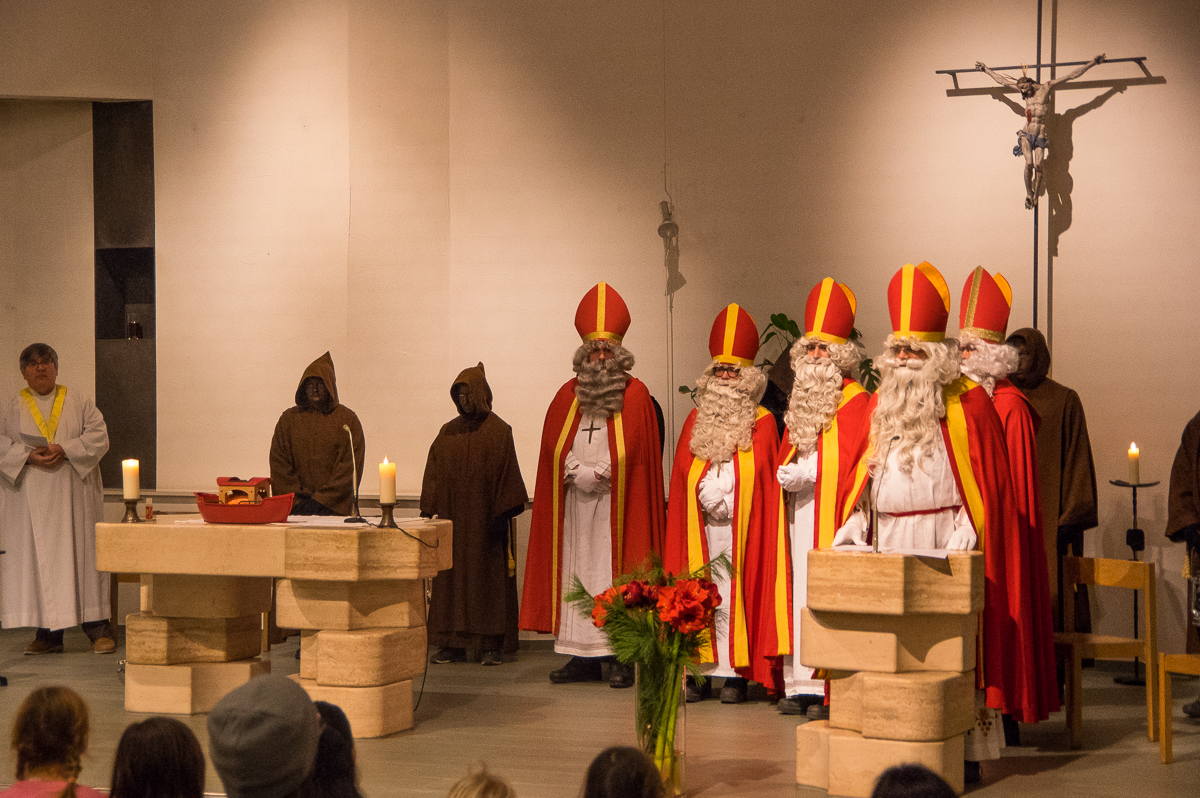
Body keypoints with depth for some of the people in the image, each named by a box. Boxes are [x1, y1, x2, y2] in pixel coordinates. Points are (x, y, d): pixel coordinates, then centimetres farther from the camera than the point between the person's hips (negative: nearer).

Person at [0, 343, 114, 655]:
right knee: (39, 558, -2)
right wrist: (28, 456, -15)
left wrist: (64, 450, -16)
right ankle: (49, 633, 1)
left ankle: (98, 629, -2)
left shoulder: (79, 402, 8)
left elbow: (99, 436, -1)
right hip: (32, 498, 1)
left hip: (74, 496, -1)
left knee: (84, 555, -4)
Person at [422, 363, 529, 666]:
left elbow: (507, 474, -5)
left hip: (485, 519, -4)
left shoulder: (499, 431, -1)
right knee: (451, 579, 2)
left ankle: (491, 645, 1)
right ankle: (453, 645, 6)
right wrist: (431, 511, 1)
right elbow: (434, 475, 10)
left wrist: (502, 513, -13)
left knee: (488, 578, -2)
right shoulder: (448, 432, 11)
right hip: (453, 518, 4)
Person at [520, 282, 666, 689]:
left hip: (617, 504, -4)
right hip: (575, 506, 4)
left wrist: (596, 474, -11)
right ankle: (585, 658, 7)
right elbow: (555, 448, 7)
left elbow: (634, 452, -6)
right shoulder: (568, 396, 13)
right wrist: (579, 473, -7)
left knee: (617, 572, -5)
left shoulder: (636, 396, 2)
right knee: (578, 573, 3)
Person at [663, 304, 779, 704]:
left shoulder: (762, 424, 4)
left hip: (740, 529, -3)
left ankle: (736, 673, -1)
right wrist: (709, 499, -5)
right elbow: (683, 478, 10)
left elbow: (764, 482, -2)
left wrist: (728, 503, -10)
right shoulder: (696, 421, 14)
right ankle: (700, 670, 1)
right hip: (699, 530, 3)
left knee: (736, 593, -4)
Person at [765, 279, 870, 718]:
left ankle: (829, 687, -7)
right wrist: (785, 472, 2)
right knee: (799, 593, 5)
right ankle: (799, 685, 6)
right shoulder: (799, 402, 19)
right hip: (796, 512, 7)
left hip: (830, 514, -7)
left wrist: (807, 474, -16)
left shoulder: (856, 403, -4)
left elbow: (849, 463, -11)